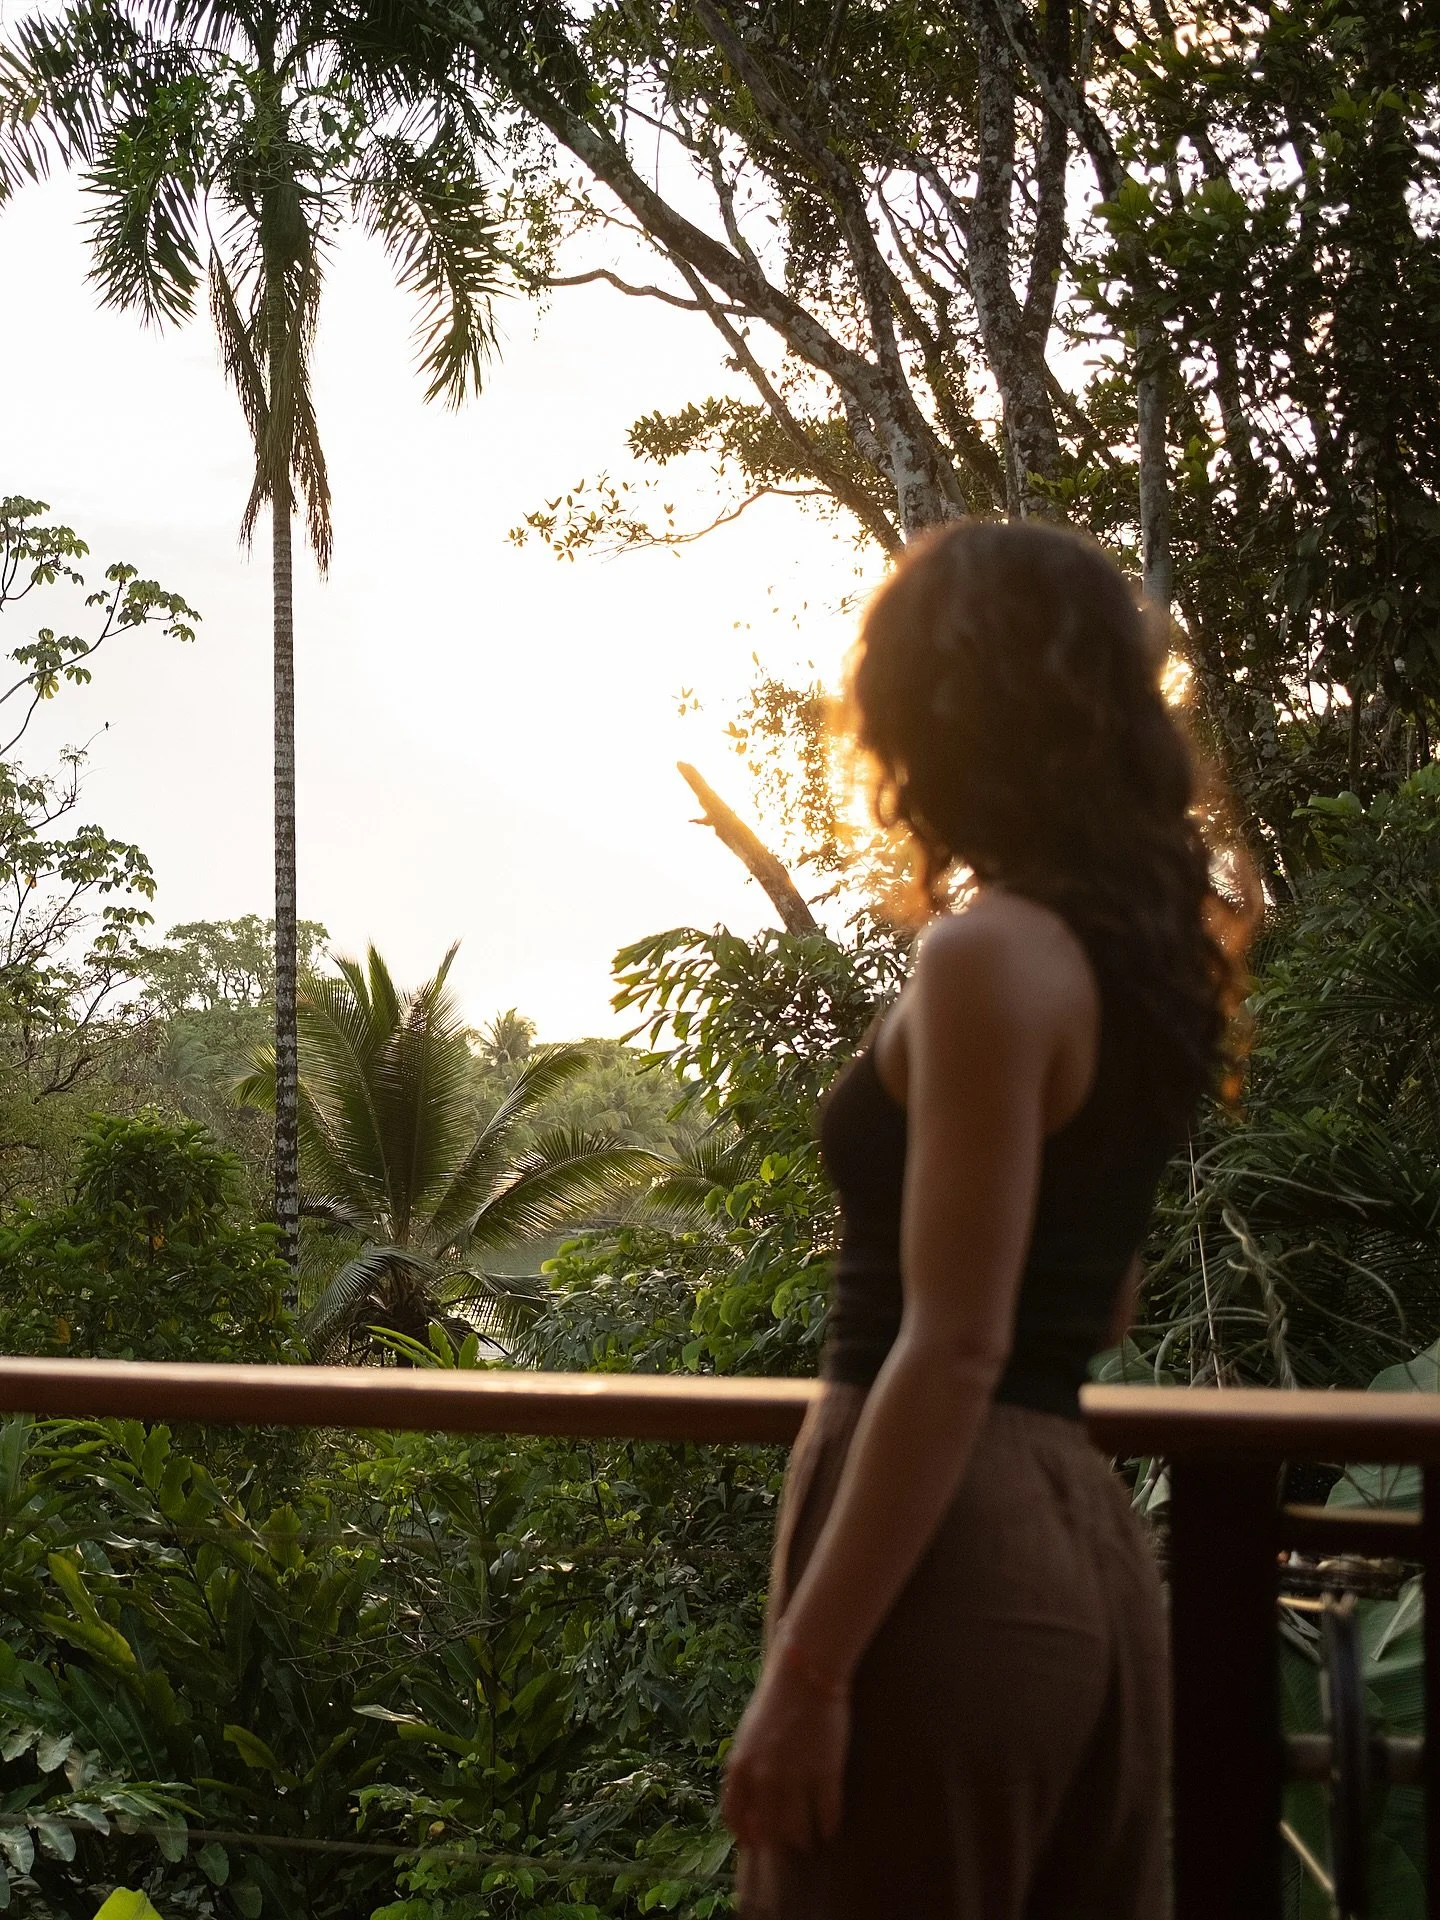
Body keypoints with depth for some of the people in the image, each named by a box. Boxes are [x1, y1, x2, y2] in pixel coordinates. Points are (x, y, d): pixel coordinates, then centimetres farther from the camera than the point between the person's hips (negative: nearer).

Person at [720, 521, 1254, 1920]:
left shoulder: (992, 955, -15)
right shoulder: (1146, 952, 11)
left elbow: (955, 1346, -20)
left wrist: (807, 1667, -18)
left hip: (948, 1554, -9)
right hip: (1081, 1536, 9)